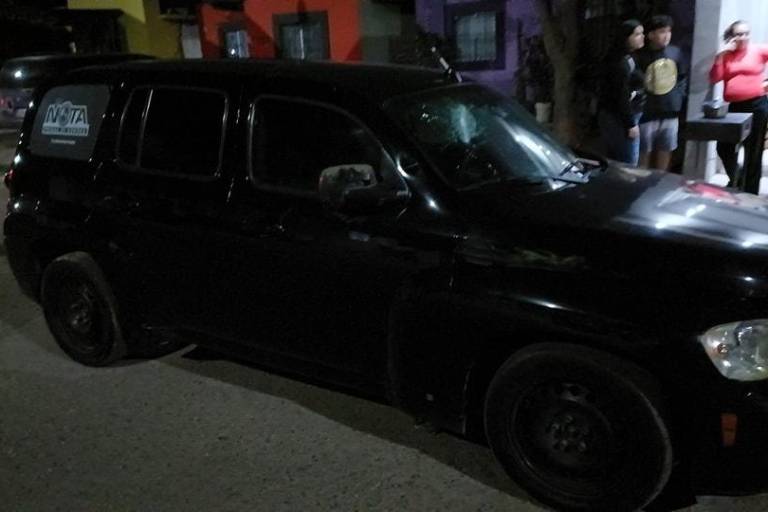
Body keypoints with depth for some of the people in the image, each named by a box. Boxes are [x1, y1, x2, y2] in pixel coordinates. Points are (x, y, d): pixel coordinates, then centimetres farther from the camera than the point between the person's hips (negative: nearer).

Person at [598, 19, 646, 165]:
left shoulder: (628, 58, 13)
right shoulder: (621, 62, -18)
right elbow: (622, 96, -21)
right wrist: (631, 124, -19)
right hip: (620, 119, -10)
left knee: (615, 162, 16)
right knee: (628, 164, -6)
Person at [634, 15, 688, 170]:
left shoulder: (675, 52, 4)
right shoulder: (640, 56, -13)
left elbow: (683, 76, 16)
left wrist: (679, 96, 6)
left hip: (670, 112, 5)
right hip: (647, 114, -5)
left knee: (665, 152, 15)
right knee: (644, 153, 5)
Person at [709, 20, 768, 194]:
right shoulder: (725, 56, 8)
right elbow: (714, 78, -3)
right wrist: (720, 55, -9)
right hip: (734, 107, 3)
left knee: (753, 151, 3)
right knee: (724, 147, 3)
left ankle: (750, 193, 14)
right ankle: (736, 180, 28)